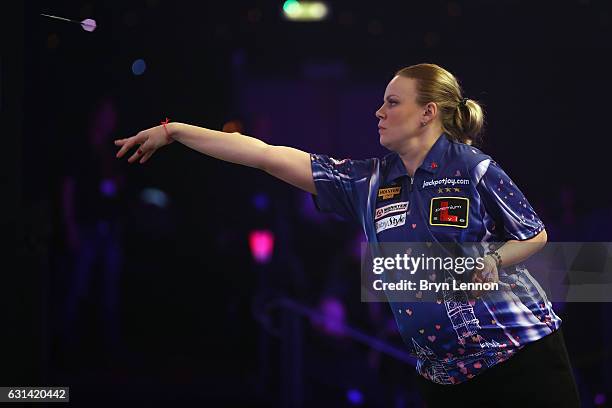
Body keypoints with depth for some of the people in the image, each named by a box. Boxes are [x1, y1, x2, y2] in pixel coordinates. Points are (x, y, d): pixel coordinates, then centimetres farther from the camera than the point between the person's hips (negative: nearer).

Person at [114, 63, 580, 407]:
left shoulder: (474, 169, -7)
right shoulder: (367, 182, 6)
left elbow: (535, 235, 3)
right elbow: (267, 155, 5)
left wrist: (489, 265, -16)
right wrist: (174, 131, 5)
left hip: (520, 350, -4)